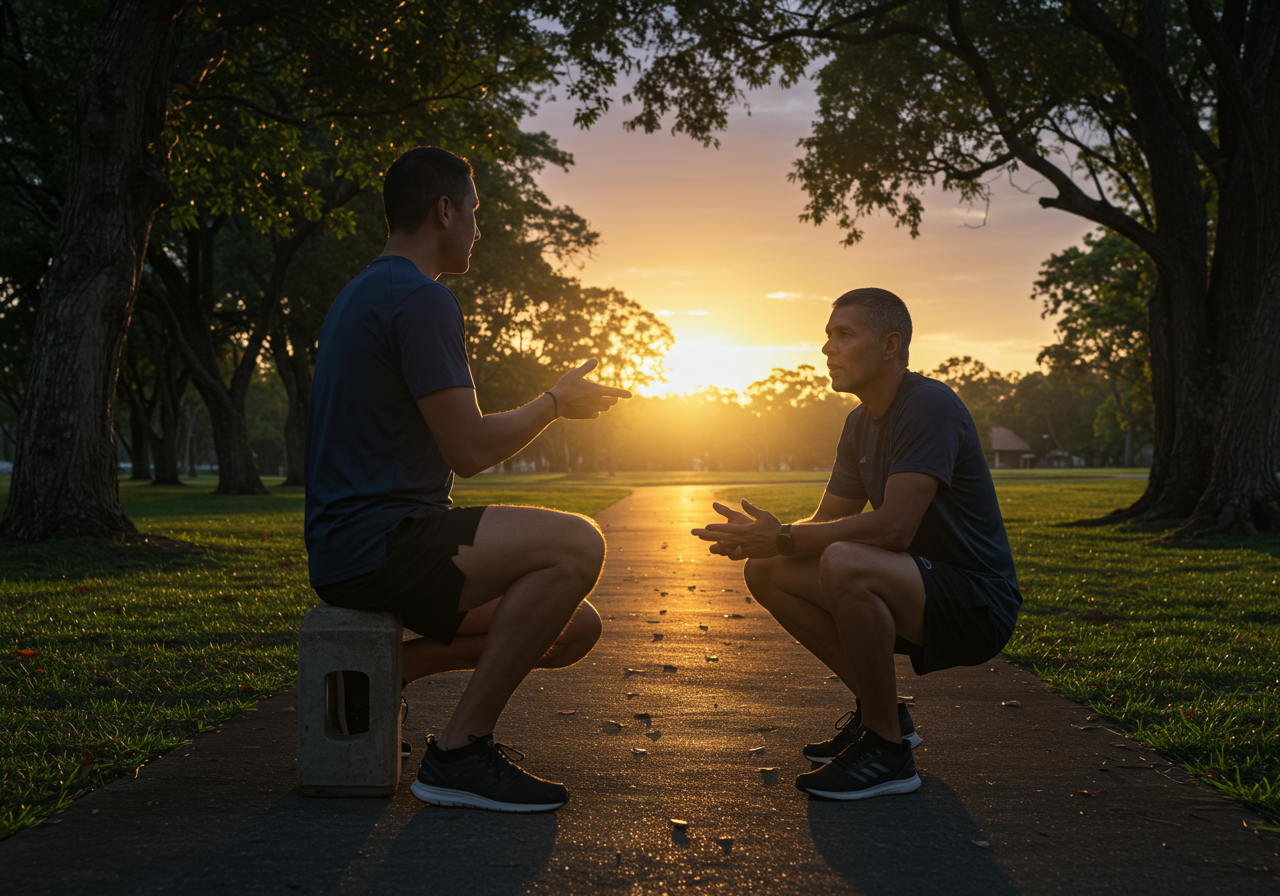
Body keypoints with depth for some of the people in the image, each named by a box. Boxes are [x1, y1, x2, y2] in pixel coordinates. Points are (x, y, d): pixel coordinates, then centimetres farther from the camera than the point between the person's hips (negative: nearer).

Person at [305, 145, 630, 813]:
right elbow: (470, 450, -16)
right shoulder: (421, 298, -12)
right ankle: (460, 751, -17)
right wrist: (556, 402, 1)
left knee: (575, 630, 6)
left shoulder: (363, 294, 21)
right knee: (576, 544, -25)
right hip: (376, 543, -10)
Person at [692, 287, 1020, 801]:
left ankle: (887, 750, -17)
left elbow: (894, 528, -28)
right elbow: (825, 524, 12)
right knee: (766, 572, 0)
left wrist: (782, 538, -23)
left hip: (976, 604, -9)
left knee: (844, 563, -35)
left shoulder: (929, 406, -18)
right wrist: (760, 537, -9)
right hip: (919, 593, 9)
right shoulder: (860, 425, 11)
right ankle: (878, 712, 8)